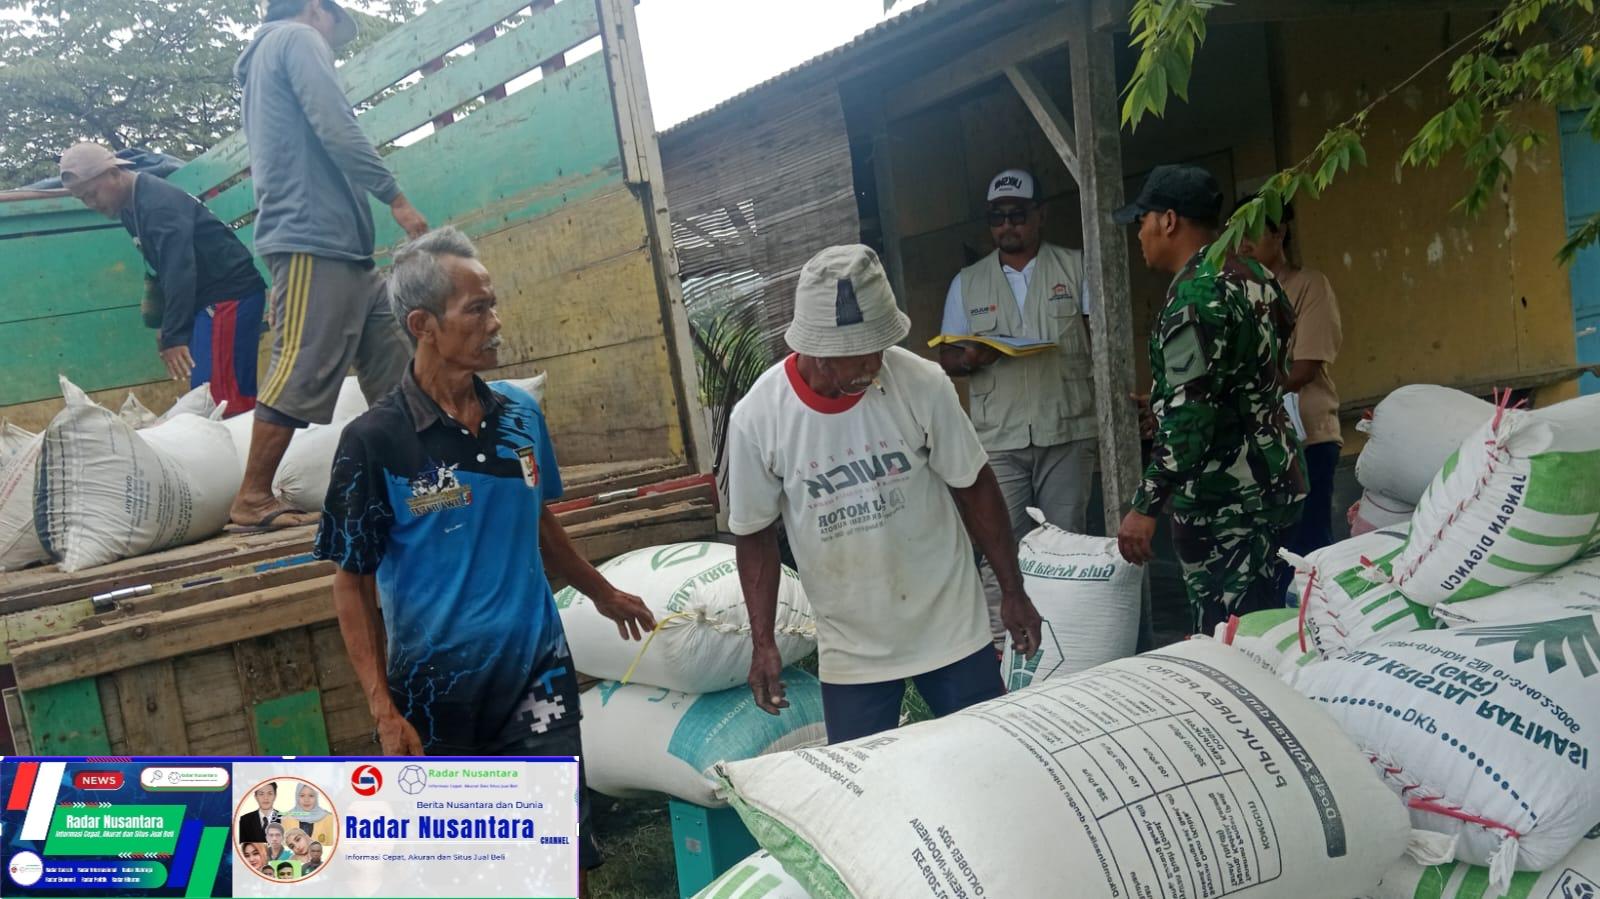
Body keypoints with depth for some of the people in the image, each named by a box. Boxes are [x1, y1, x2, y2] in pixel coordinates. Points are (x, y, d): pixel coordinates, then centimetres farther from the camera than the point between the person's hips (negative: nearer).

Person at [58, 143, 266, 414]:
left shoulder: (158, 201, -16)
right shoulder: (131, 208, 15)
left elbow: (179, 270, -25)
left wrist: (174, 336, -30)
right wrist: (167, 328, 17)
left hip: (230, 294, -10)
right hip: (212, 299, 10)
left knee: (224, 395, -17)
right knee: (207, 393, 4)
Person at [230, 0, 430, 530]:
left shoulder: (268, 55, 31)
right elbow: (337, 129, -12)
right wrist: (395, 197, -10)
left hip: (338, 245, 10)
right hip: (313, 237, -10)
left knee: (393, 363, 7)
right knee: (302, 369, -11)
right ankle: (253, 500, -7)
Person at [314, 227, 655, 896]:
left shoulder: (522, 416, 1)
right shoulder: (374, 441, -12)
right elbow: (352, 586, -7)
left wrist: (601, 593, 27)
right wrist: (384, 712, -12)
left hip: (537, 672, 3)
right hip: (438, 693, -2)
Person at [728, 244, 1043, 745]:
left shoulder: (922, 383, -16)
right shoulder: (756, 418, -15)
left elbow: (973, 486, -3)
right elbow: (755, 533, -2)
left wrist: (1012, 590, 2)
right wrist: (763, 642, -4)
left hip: (952, 627, 0)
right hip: (850, 648, 0)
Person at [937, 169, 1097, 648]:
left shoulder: (1076, 267, 8)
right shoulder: (967, 283, 12)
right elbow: (946, 358, 12)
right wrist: (970, 359, -12)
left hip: (1068, 433, -1)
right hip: (999, 440, 1)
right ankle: (1001, 645, 5)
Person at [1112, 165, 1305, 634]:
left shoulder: (1196, 292, -17)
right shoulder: (1250, 275, 12)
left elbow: (1188, 415, -24)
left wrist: (1145, 506, -22)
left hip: (1223, 501, -10)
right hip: (1271, 480, 10)